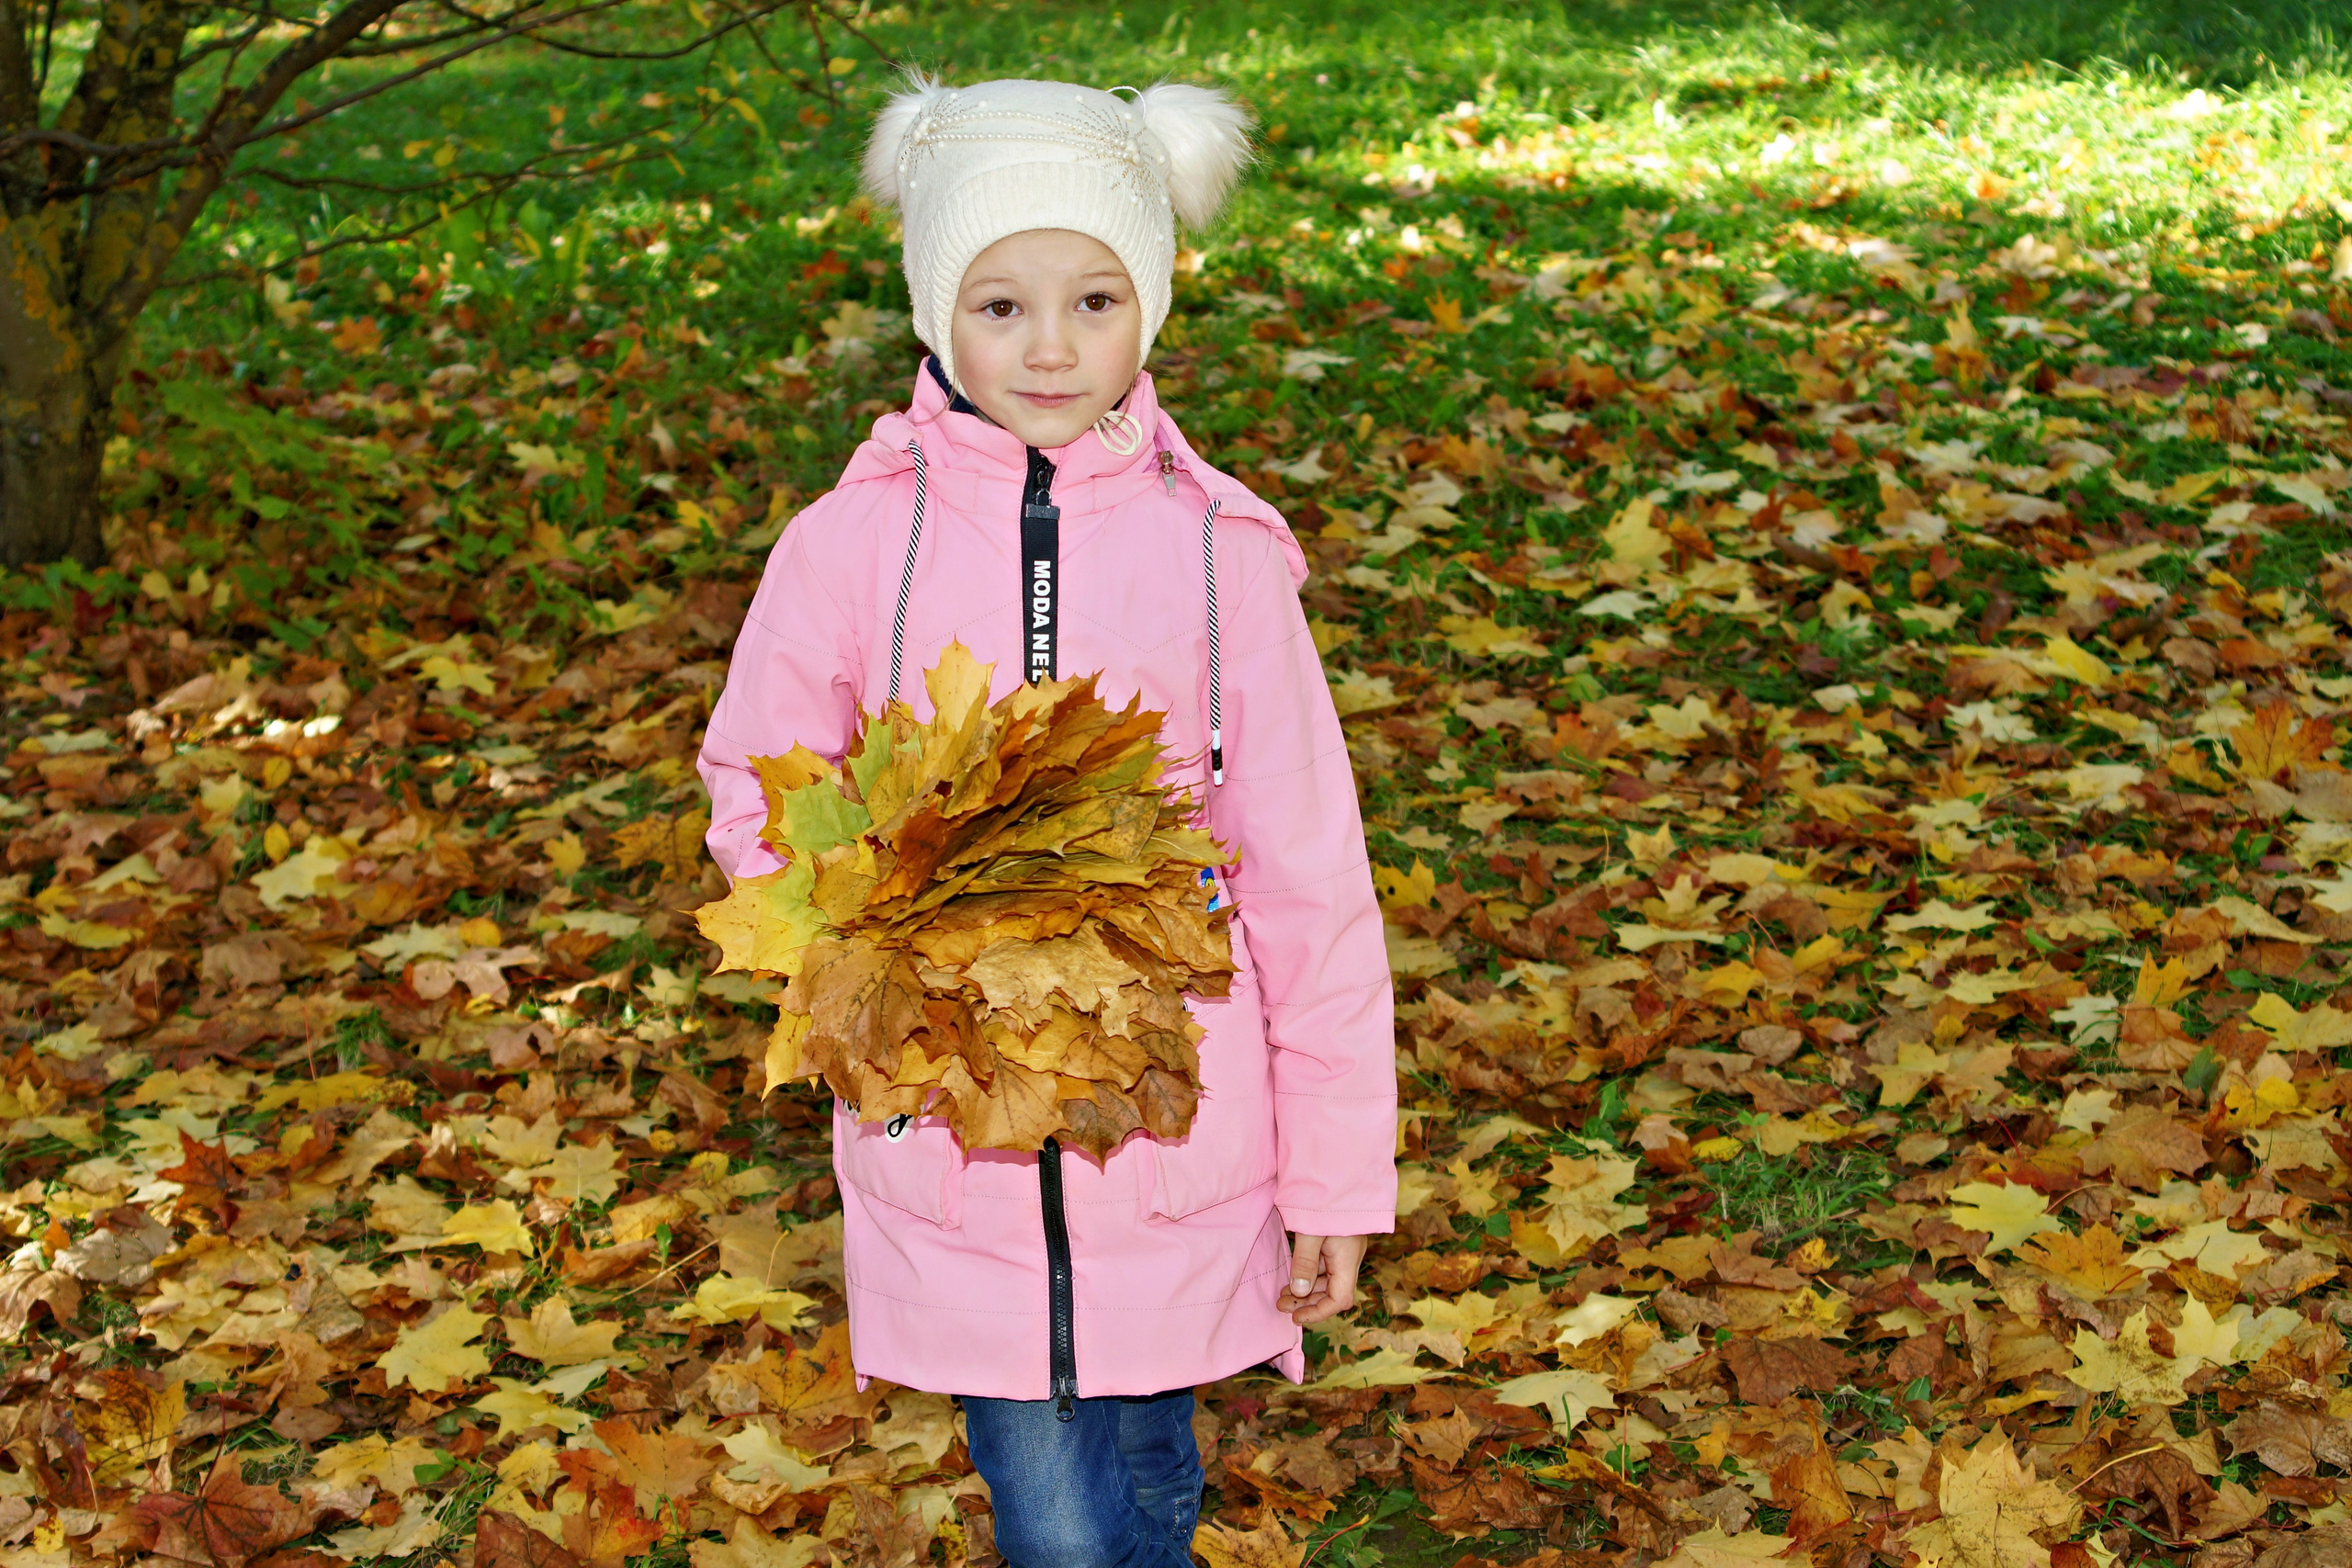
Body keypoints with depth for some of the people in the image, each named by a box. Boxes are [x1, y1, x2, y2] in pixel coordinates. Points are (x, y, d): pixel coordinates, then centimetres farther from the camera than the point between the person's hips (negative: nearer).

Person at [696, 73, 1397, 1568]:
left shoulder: (1214, 550, -6)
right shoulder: (855, 542, -6)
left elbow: (1309, 879, -2)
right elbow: (754, 788, 9)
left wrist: (1337, 1173, 0)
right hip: (951, 1125, 0)